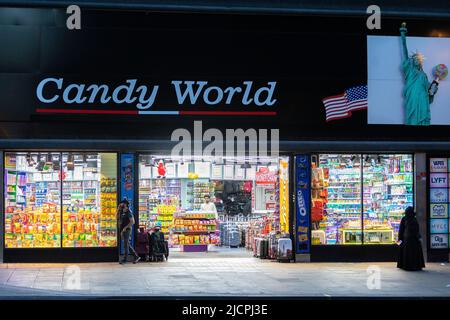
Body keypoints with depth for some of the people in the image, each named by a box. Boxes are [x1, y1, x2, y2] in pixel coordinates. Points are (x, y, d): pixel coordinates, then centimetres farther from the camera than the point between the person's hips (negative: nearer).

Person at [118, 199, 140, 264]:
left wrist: (125, 227, -20)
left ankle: (125, 259, 2)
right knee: (127, 244, 11)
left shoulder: (128, 212, -14)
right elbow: (117, 215, 29)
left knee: (126, 245, -3)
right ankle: (136, 256, 17)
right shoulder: (122, 211, 11)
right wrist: (119, 208, 13)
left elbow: (132, 222, -20)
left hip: (127, 230, -9)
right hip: (123, 230, 9)